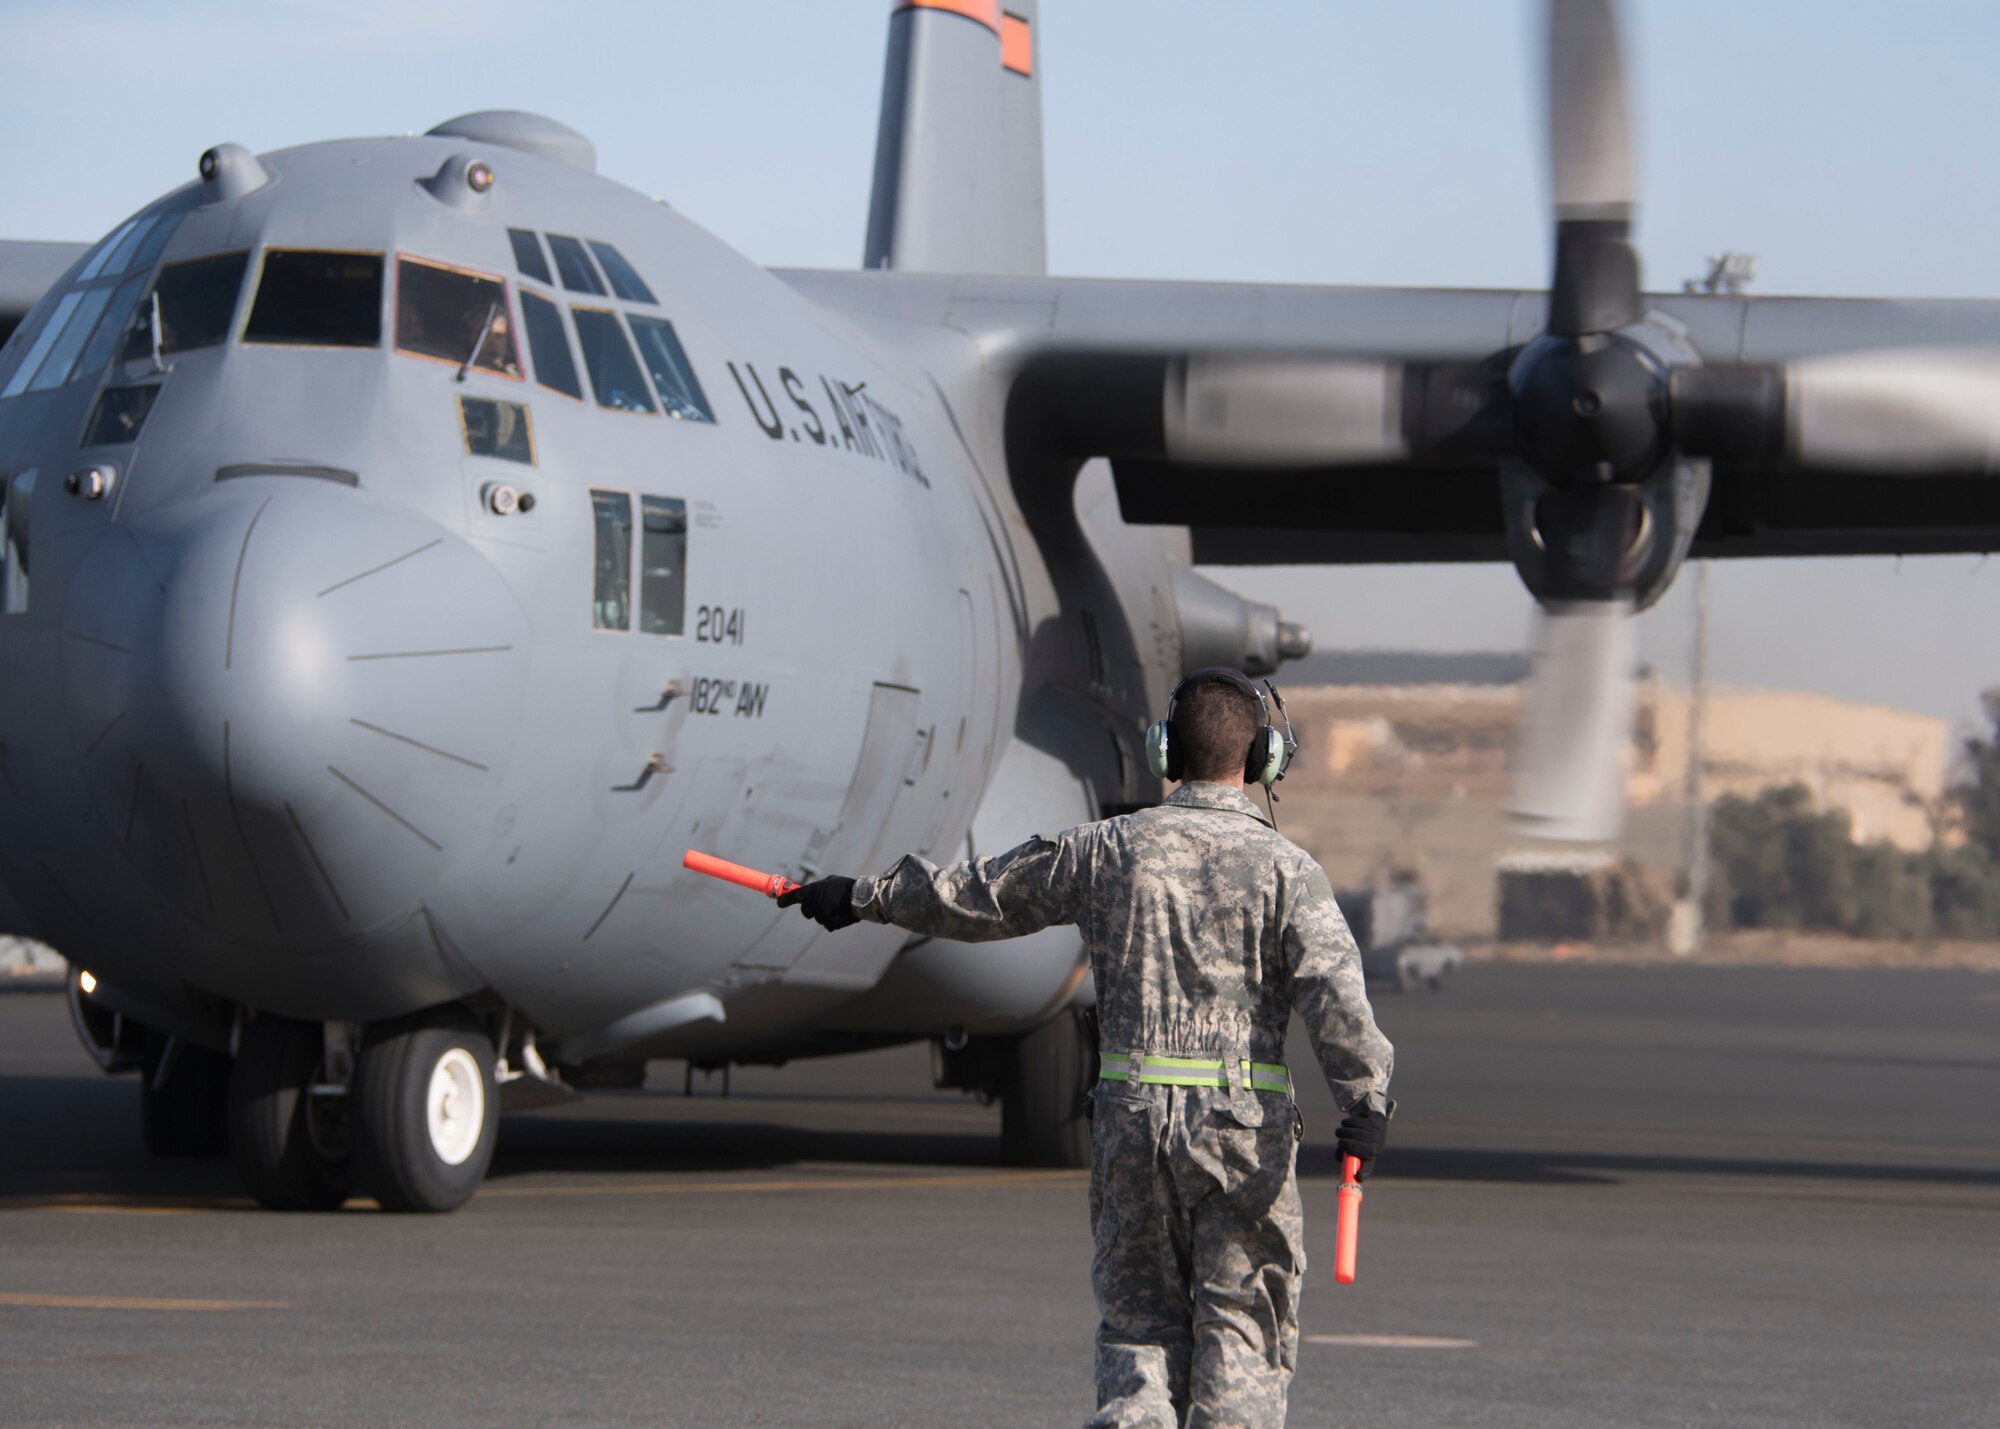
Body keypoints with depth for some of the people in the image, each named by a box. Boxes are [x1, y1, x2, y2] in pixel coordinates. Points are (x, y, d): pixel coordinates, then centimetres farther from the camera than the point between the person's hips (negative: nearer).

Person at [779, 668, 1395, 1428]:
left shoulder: (1107, 849, 5)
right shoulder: (1283, 865, -2)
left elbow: (977, 893, 14)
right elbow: (1333, 988, -14)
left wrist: (866, 897, 27)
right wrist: (1365, 1102, -17)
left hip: (1132, 1112, 2)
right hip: (1245, 1121, -2)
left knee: (1140, 1316, 12)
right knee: (1242, 1329, 4)